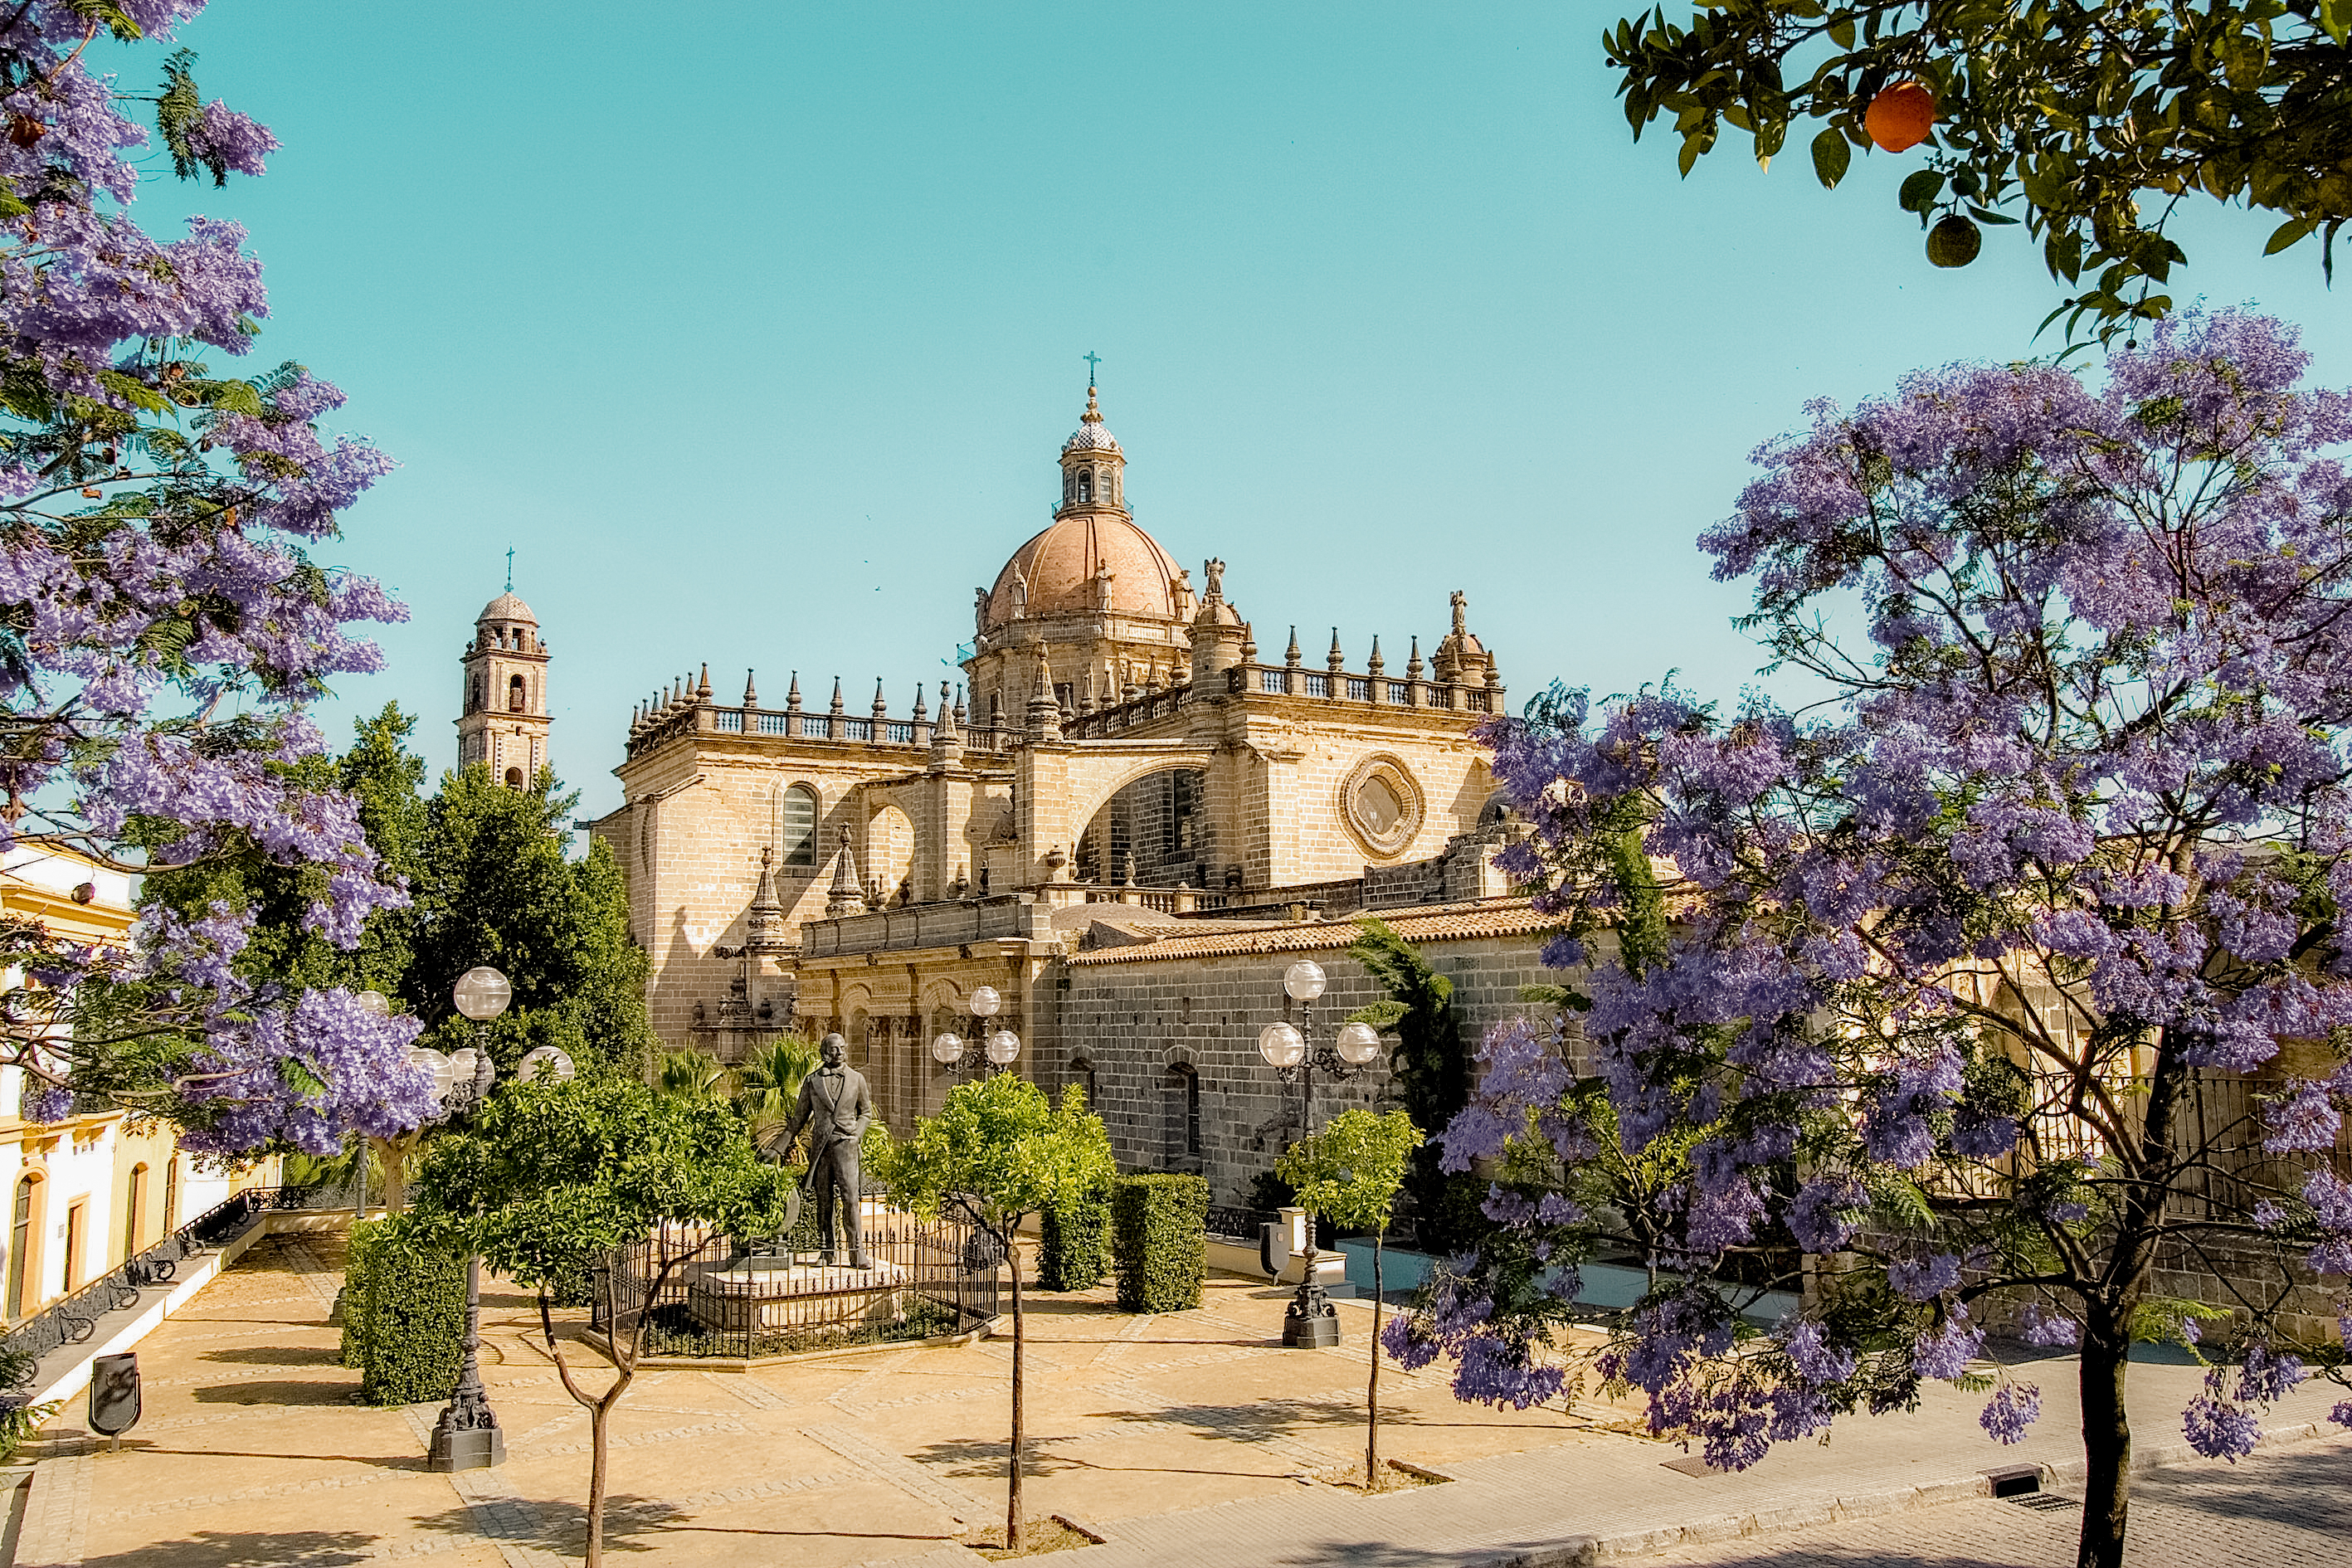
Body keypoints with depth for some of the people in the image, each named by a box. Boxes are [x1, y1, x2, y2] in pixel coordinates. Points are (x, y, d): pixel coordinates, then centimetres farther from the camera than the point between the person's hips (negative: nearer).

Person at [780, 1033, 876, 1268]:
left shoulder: (857, 1079, 9)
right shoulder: (812, 1081, 9)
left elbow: (866, 1112, 18)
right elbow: (799, 1116, 14)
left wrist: (856, 1133, 1)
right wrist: (782, 1147, 9)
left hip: (845, 1143, -1)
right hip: (820, 1145, 1)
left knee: (850, 1198, -11)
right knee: (824, 1201, 3)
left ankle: (857, 1254, -10)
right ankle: (827, 1254, 12)